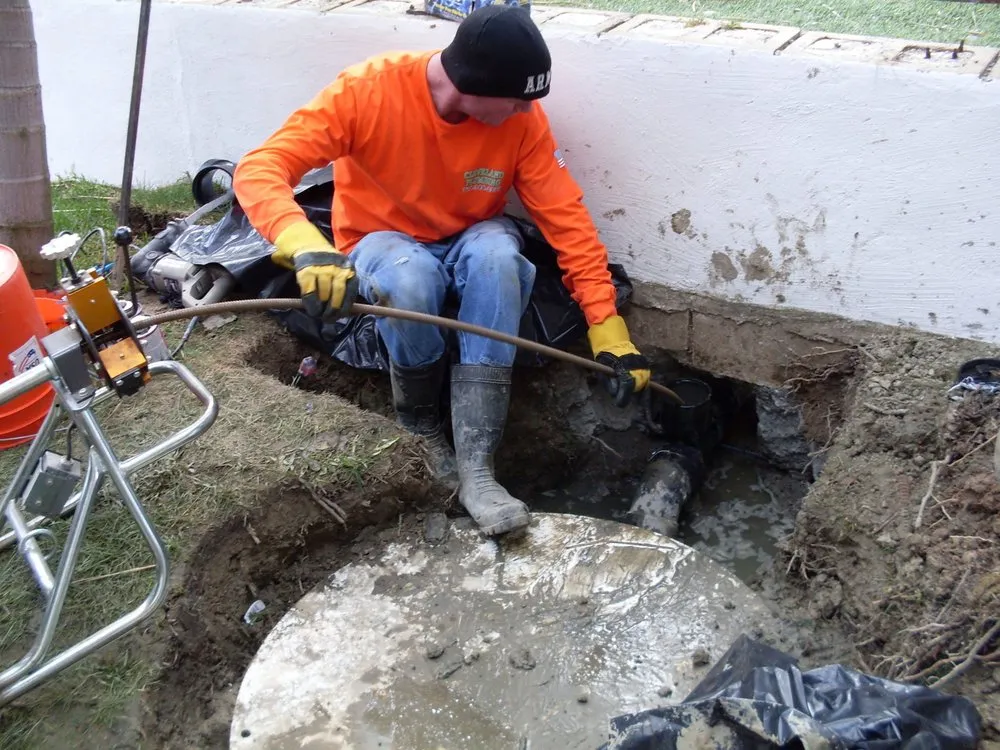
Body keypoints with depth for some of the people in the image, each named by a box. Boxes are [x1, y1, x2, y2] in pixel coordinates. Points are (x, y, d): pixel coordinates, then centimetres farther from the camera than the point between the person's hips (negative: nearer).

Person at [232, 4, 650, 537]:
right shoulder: (368, 91, -25)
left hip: (472, 244, 2)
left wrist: (608, 329, -20)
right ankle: (425, 430, -8)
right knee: (409, 281, -38)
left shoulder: (522, 117, -17)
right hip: (385, 243, -2)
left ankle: (475, 468, -33)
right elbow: (259, 169, -30)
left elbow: (565, 218, -15)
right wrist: (307, 247, -51)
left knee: (496, 253, -35)